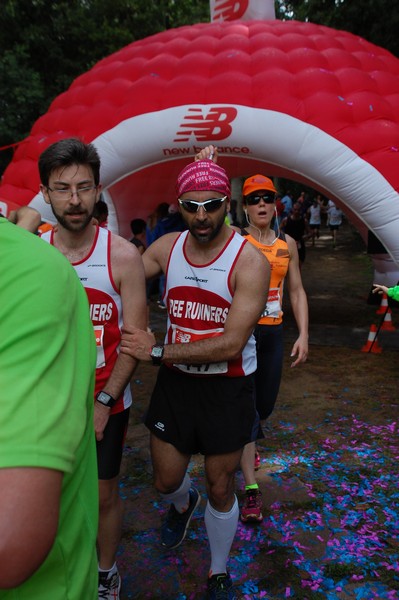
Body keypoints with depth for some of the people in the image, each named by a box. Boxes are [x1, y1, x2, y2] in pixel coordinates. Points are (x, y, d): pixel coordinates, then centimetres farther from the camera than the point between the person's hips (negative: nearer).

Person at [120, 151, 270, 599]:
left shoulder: (249, 262, -18)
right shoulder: (167, 247, -3)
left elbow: (230, 345, -23)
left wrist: (158, 352, -22)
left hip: (227, 389, -3)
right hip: (174, 381, 4)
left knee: (220, 490, 13)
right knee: (165, 481, 15)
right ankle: (183, 504, 56)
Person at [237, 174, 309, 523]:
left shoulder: (287, 244, 6)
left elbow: (297, 291, 9)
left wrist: (303, 334, 2)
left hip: (273, 334, 5)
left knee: (265, 408, 17)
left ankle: (245, 445, 49)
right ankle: (252, 488, 7)